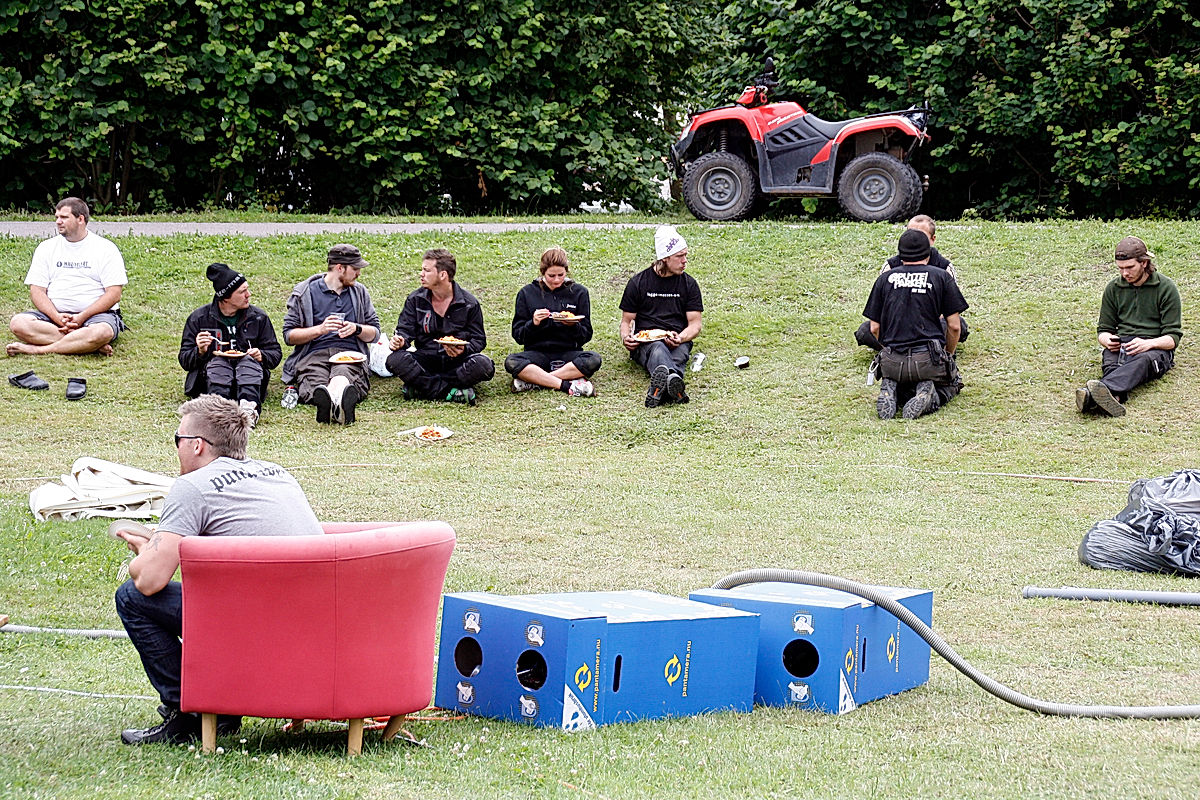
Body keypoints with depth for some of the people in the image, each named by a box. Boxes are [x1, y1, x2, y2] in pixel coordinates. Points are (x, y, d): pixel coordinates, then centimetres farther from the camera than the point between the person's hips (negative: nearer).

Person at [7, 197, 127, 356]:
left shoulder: (105, 248, 3)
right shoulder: (46, 248, 13)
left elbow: (114, 294, -5)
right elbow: (37, 291, 5)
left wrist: (81, 317, -17)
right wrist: (57, 318, -14)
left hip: (95, 314, -3)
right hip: (53, 314, 3)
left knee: (101, 332, -39)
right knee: (18, 323, -27)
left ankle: (38, 349, -30)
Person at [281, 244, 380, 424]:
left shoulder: (359, 292, 23)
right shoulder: (305, 292, 13)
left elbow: (374, 333, 22)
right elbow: (289, 335, 8)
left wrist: (356, 328, 0)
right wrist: (320, 329, -7)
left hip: (349, 355, 1)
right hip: (314, 354, -1)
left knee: (341, 377, -39)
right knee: (316, 381, -41)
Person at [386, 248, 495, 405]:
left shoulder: (469, 303, 0)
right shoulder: (415, 300, 6)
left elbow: (479, 339, 1)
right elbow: (405, 330, 5)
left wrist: (463, 349, -22)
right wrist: (400, 340, -20)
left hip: (457, 361, -1)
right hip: (425, 360, 1)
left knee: (483, 365, -34)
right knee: (395, 360, -30)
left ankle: (421, 387, -29)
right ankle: (451, 392, -32)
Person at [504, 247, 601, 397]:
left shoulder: (578, 292, 5)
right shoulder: (527, 293, 5)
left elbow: (586, 336, 4)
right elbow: (518, 336, 3)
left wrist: (574, 325, -17)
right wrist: (533, 324, -16)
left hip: (568, 353, 1)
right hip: (538, 353, 0)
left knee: (594, 360, -32)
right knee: (511, 362, -32)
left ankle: (534, 381, -27)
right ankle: (568, 385, -33)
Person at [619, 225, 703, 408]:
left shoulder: (689, 283, 15)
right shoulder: (638, 282, 12)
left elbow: (696, 324, 10)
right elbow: (626, 320, 16)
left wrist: (680, 338, -13)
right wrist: (625, 337, -8)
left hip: (678, 341, 1)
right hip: (645, 342, -1)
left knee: (679, 353, -38)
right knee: (658, 350, -40)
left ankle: (659, 387, -73)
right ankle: (673, 379, -77)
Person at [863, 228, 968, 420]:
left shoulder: (884, 280, 10)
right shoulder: (941, 278, 4)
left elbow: (875, 328, 9)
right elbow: (954, 326, 3)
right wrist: (948, 357, 20)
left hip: (892, 362, 2)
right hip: (929, 359, -2)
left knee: (897, 382, 35)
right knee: (951, 384, 27)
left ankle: (890, 392, -3)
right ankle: (931, 398, -8)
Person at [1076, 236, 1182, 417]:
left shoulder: (1166, 288, 3)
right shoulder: (1114, 288, 15)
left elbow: (1173, 337, 0)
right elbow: (1103, 329, 21)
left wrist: (1149, 343, -22)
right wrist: (1107, 340, -5)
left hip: (1156, 348, -3)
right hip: (1121, 345, 3)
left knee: (1142, 361, -40)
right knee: (1111, 362, -35)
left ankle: (1106, 388, -72)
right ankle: (1115, 397, -71)